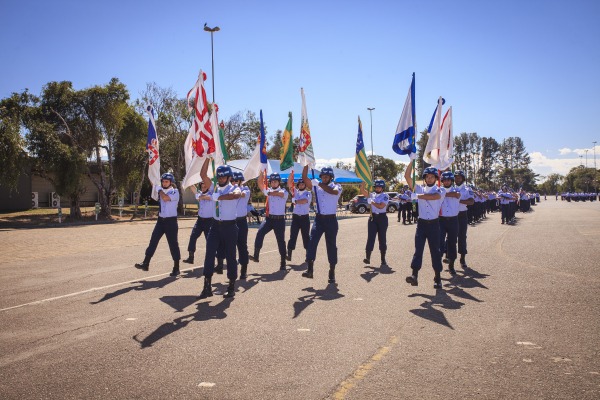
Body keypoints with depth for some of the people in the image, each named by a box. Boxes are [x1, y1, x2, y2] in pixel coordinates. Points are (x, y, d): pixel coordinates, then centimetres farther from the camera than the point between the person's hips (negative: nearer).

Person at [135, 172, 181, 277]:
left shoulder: (175, 192, -10)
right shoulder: (162, 190, 10)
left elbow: (165, 198, -27)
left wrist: (159, 190, -13)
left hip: (171, 221, -6)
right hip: (161, 220, 6)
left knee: (173, 244, 0)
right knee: (153, 241, 2)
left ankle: (176, 267, 9)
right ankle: (146, 263, 5)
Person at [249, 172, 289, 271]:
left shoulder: (284, 191, -2)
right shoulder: (268, 190, 11)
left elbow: (278, 193, -26)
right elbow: (260, 183, -3)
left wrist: (269, 193, -12)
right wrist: (262, 172, -11)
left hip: (280, 219, -3)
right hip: (269, 218, 3)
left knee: (281, 241, 2)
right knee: (260, 233, -20)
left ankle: (283, 263, 12)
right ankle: (256, 256, -15)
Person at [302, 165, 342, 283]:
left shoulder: (337, 187, 0)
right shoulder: (316, 185, 9)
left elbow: (333, 191, -24)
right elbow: (304, 178, -3)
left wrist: (321, 184, -20)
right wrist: (306, 165, -11)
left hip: (331, 220, -2)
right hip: (319, 219, 2)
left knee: (331, 245, 5)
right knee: (312, 241, -16)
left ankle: (332, 272, 15)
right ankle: (310, 269, -19)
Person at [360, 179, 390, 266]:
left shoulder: (385, 196, -3)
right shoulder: (372, 195, 9)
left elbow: (381, 206, -17)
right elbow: (362, 191, -3)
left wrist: (372, 202, -10)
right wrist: (363, 182, -14)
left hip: (382, 218, -3)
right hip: (373, 217, 3)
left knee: (382, 238, 4)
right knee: (370, 238, -5)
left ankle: (383, 259, 12)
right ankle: (367, 258, -8)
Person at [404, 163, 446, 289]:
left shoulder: (440, 191, 3)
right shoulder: (420, 189, 11)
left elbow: (434, 196, -22)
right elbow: (407, 176, 2)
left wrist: (417, 196, -21)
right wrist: (412, 161, -4)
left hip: (434, 224, -2)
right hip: (421, 223, 2)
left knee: (435, 250, 3)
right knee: (418, 249, -7)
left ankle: (437, 278, 10)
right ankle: (414, 275, -15)